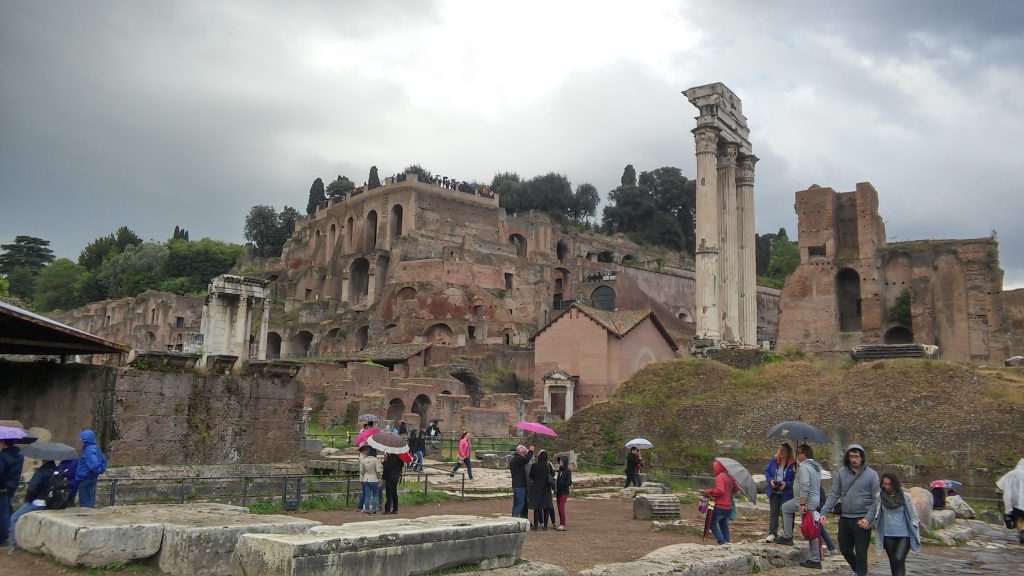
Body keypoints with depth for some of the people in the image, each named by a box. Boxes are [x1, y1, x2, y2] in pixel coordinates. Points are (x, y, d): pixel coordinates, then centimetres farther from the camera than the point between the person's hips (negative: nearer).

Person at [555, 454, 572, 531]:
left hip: (564, 492, -7)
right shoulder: (560, 470, 11)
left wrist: (560, 484, -19)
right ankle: (560, 524, 14)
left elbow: (569, 482, -14)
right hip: (559, 492, 7)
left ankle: (562, 525, -6)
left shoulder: (568, 471, -9)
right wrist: (555, 491, 13)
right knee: (559, 508, 7)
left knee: (561, 507, -12)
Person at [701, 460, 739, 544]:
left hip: (720, 507, -8)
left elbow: (720, 490, -27)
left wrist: (708, 492, -19)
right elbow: (736, 489, 15)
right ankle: (727, 542, 15)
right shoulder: (729, 477, 9)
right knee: (724, 526, 16)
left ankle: (722, 542, -12)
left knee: (712, 524, -3)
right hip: (728, 507, 8)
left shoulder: (719, 477, -15)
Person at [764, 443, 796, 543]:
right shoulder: (773, 461, 2)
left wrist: (786, 484, -21)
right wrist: (770, 480, -7)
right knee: (773, 512, 5)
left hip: (786, 493, -3)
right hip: (774, 492, 3)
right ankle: (772, 533, 9)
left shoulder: (793, 464, -9)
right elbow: (766, 471, 10)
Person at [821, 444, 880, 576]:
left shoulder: (871, 474, -7)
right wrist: (825, 512, -5)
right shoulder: (842, 472, 2)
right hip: (844, 518, 4)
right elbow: (834, 494, 4)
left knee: (861, 553, 2)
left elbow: (876, 500, -6)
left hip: (862, 520, -4)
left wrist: (868, 518, -16)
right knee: (844, 548, 15)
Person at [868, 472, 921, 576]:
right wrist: (867, 521, -15)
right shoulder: (880, 497, -1)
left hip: (904, 534, -3)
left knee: (899, 559, -16)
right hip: (888, 536, 3)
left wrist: (916, 531, -6)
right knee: (893, 561, 12)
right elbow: (873, 512, 3)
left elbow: (913, 515, 0)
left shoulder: (905, 496, -5)